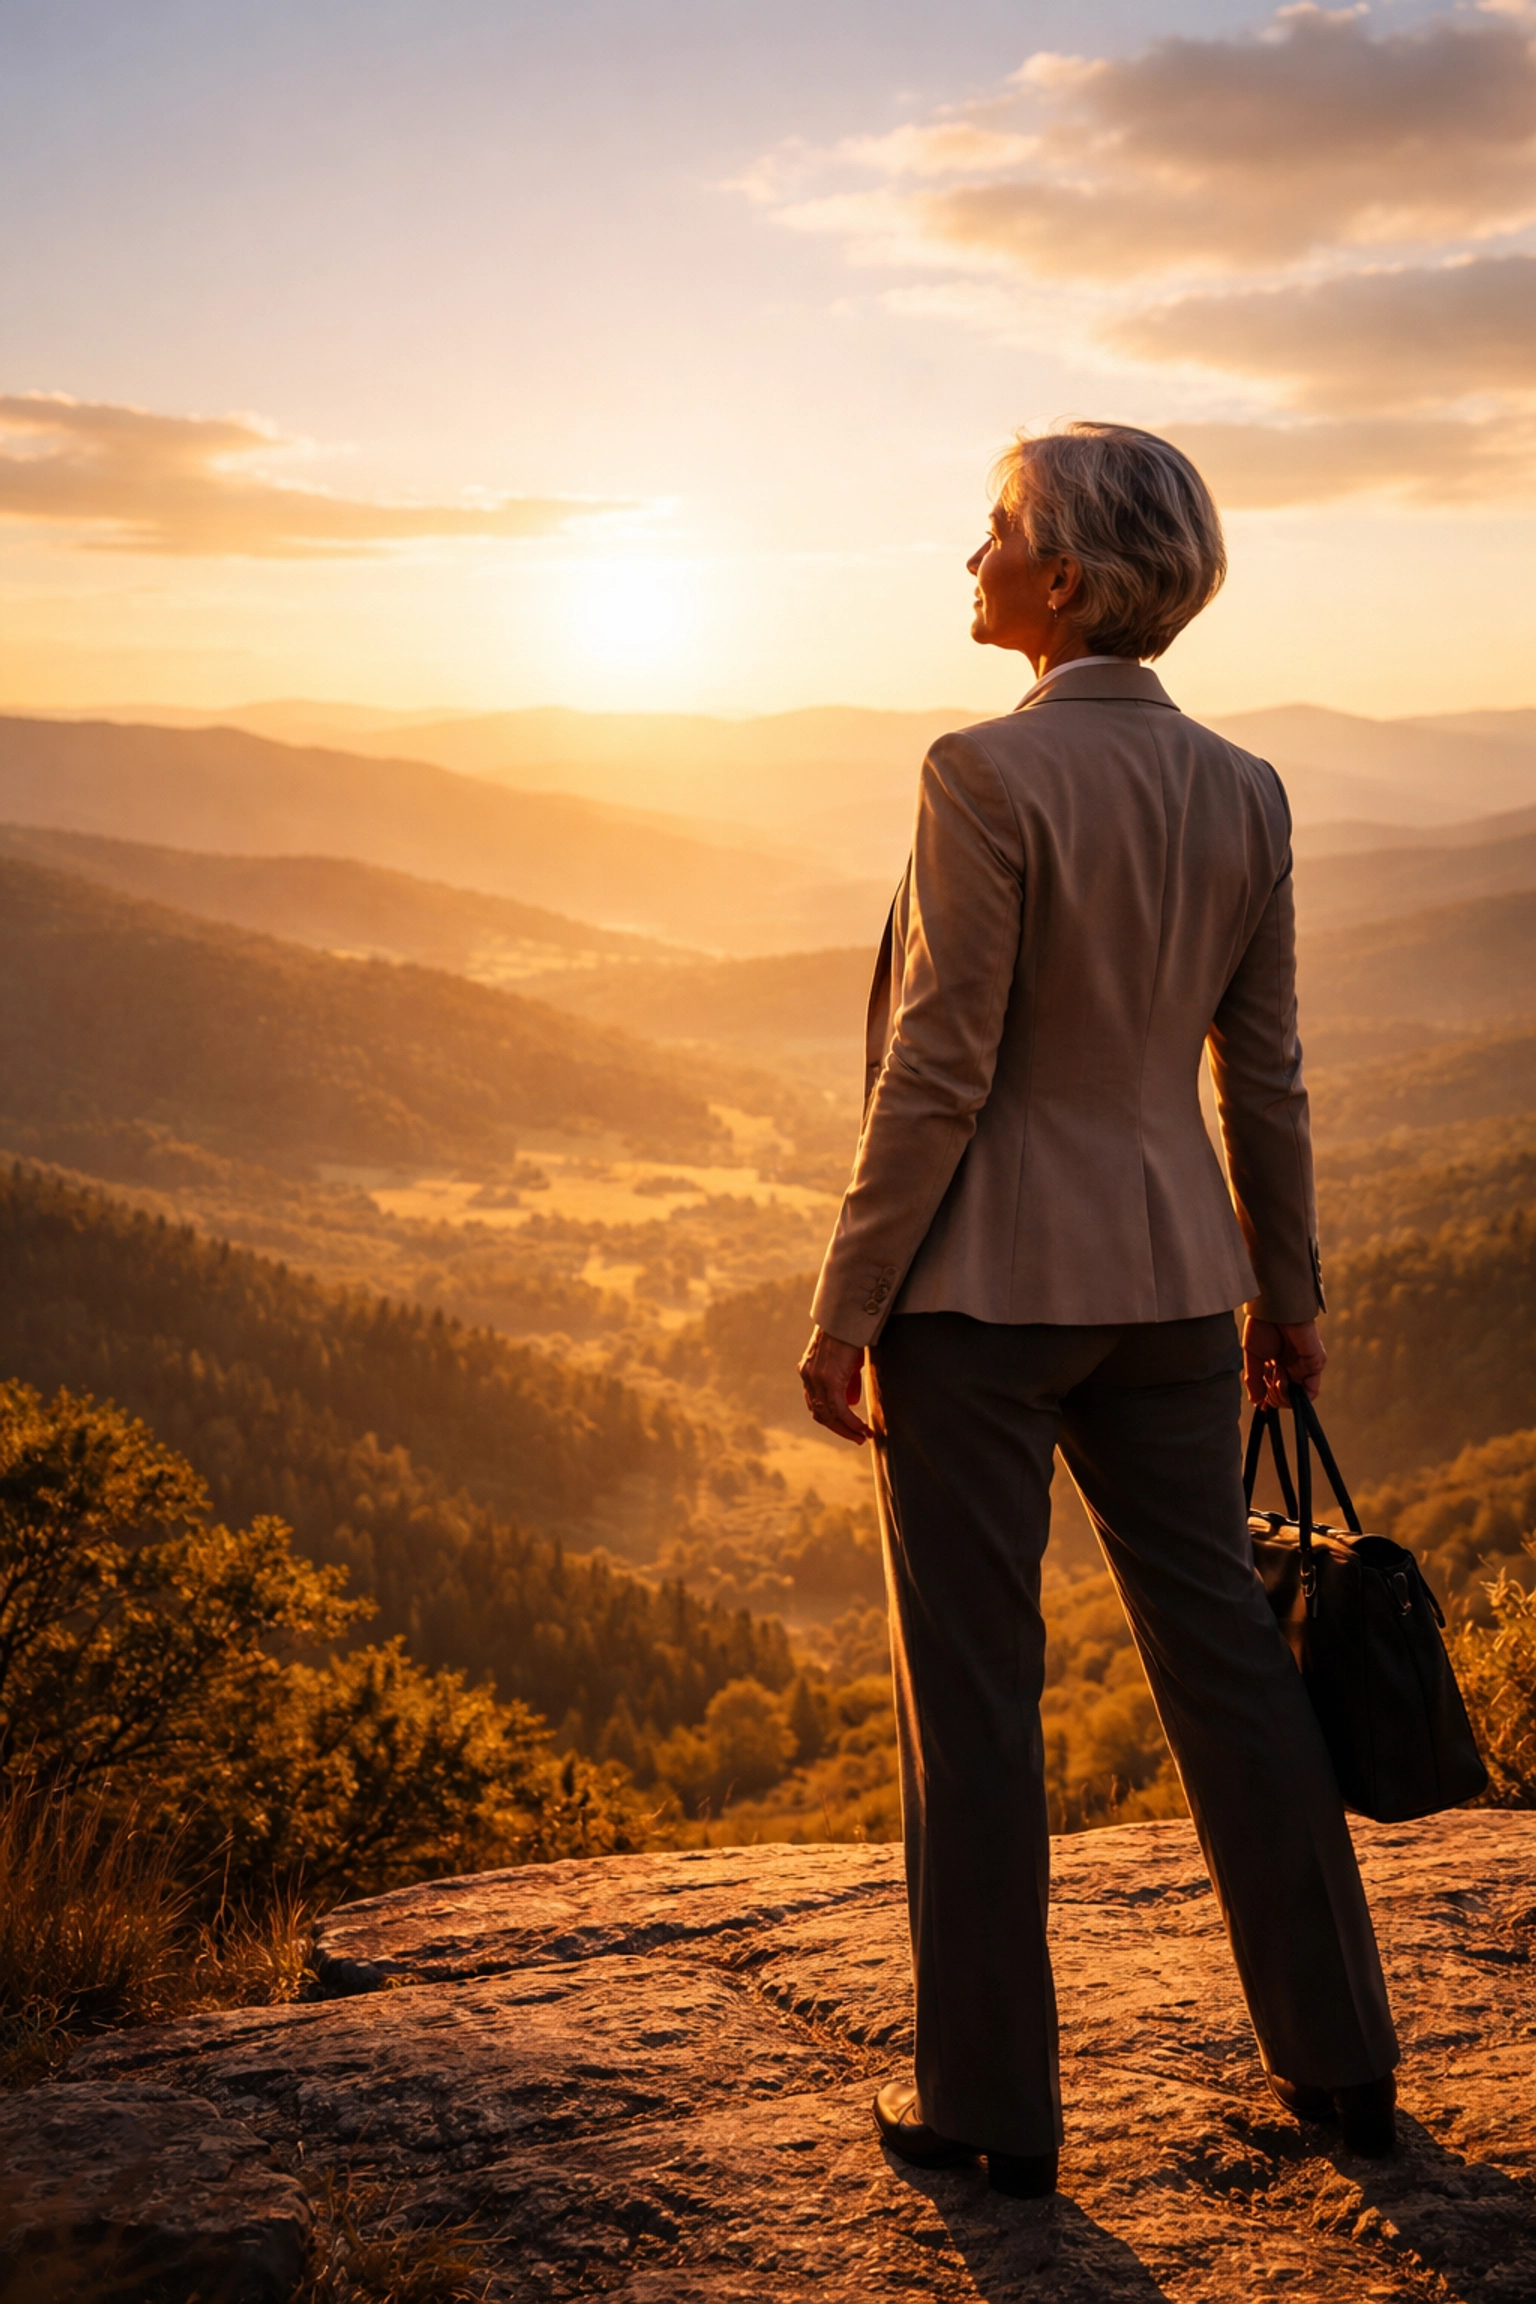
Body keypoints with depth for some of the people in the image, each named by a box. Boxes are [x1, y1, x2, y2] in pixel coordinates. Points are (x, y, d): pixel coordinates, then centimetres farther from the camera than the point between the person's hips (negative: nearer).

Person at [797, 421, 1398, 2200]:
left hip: (982, 1277, -6)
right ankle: (1340, 2064, 28)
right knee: (1224, 1650, 16)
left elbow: (938, 1074, -16)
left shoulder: (986, 774, -15)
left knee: (973, 1684, 6)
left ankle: (990, 2103, 18)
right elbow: (1264, 1078, 8)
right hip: (1168, 1273, 6)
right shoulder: (1240, 792, 4)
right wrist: (1289, 1293, 18)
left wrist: (844, 1306, -8)